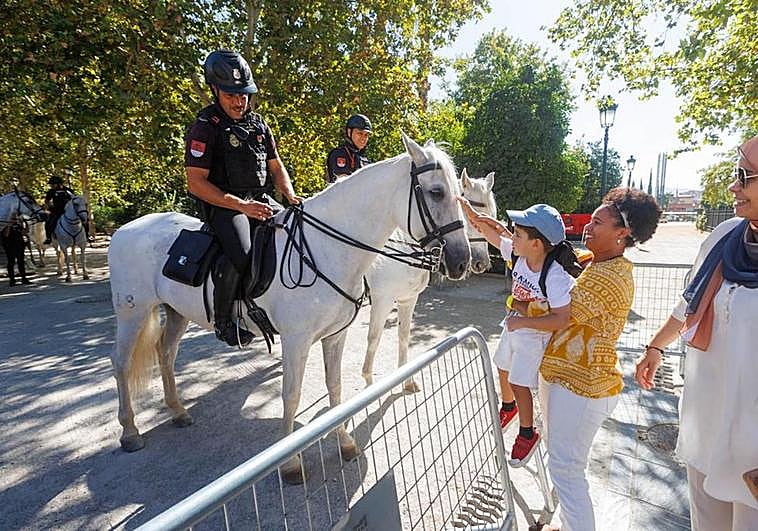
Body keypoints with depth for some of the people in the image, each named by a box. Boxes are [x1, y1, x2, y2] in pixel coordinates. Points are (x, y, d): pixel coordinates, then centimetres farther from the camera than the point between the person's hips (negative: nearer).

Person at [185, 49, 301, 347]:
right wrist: (242, 206, -22)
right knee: (240, 254, -33)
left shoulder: (259, 124, 14)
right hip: (224, 206, -7)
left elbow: (276, 166, 19)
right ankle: (223, 319, -10)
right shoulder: (205, 128, -6)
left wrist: (289, 195, -3)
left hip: (261, 201, 7)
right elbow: (196, 183, -12)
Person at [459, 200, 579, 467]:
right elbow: (493, 235, -1)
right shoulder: (518, 254, -15)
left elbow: (561, 318, -35)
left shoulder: (556, 277, -33)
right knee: (503, 371, 25)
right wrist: (471, 214, -12)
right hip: (513, 327, 7)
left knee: (520, 385, 4)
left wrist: (521, 322, -31)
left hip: (535, 337, -7)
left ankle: (527, 434, 31)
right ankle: (508, 407, 56)